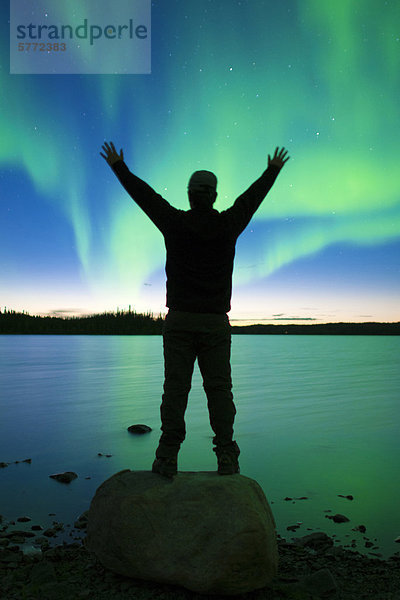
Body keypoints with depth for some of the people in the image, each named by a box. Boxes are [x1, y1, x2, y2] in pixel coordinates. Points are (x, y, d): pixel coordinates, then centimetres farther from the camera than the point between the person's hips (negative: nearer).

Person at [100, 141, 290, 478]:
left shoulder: (175, 223, 0)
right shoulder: (228, 224, 3)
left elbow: (143, 194, 12)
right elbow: (253, 197, 19)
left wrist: (118, 166, 27)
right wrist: (273, 171, 37)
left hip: (179, 320, -1)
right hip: (216, 322, 1)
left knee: (175, 387, 0)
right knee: (219, 388, 3)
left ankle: (168, 456, -1)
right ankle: (226, 456, 3)